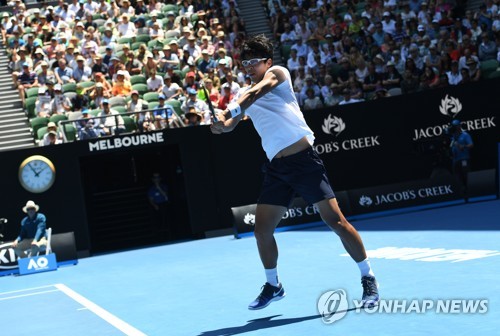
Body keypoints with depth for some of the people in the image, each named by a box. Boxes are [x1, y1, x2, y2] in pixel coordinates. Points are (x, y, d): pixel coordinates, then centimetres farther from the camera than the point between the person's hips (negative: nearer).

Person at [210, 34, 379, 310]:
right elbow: (230, 124, 4)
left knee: (335, 219, -10)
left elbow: (258, 91, -19)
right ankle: (273, 285, 24)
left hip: (304, 160, -6)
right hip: (276, 167, 6)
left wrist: (233, 110, -35)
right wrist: (221, 124, -20)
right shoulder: (245, 96, 18)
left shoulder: (277, 72, 2)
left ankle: (368, 279, 1)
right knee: (262, 228, 4)